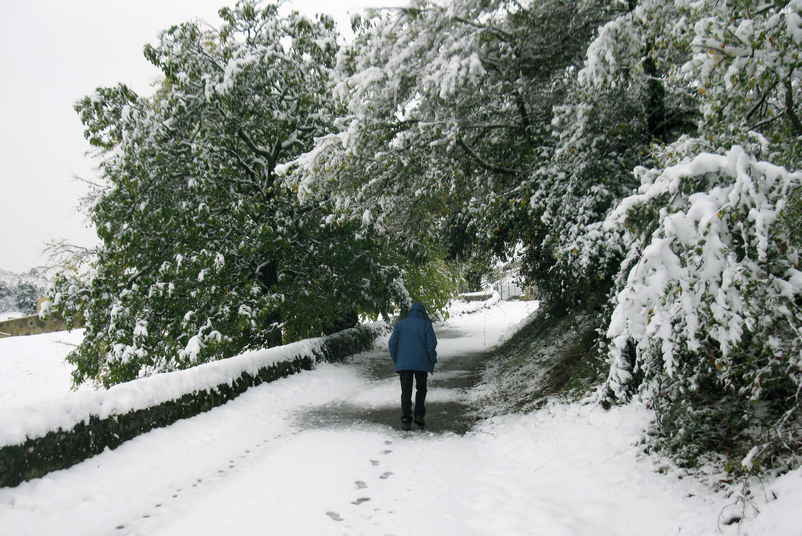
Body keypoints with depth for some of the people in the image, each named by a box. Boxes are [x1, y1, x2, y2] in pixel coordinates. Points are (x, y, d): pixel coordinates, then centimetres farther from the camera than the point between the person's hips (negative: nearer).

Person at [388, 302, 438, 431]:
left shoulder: (400, 324, 6)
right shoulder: (426, 325, 0)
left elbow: (392, 343, 0)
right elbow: (431, 344, -7)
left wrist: (396, 361, 10)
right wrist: (432, 362, 3)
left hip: (404, 363, 1)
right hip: (421, 363, -1)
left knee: (406, 392, 6)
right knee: (421, 390, 16)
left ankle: (406, 420, 1)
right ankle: (419, 417, 9)